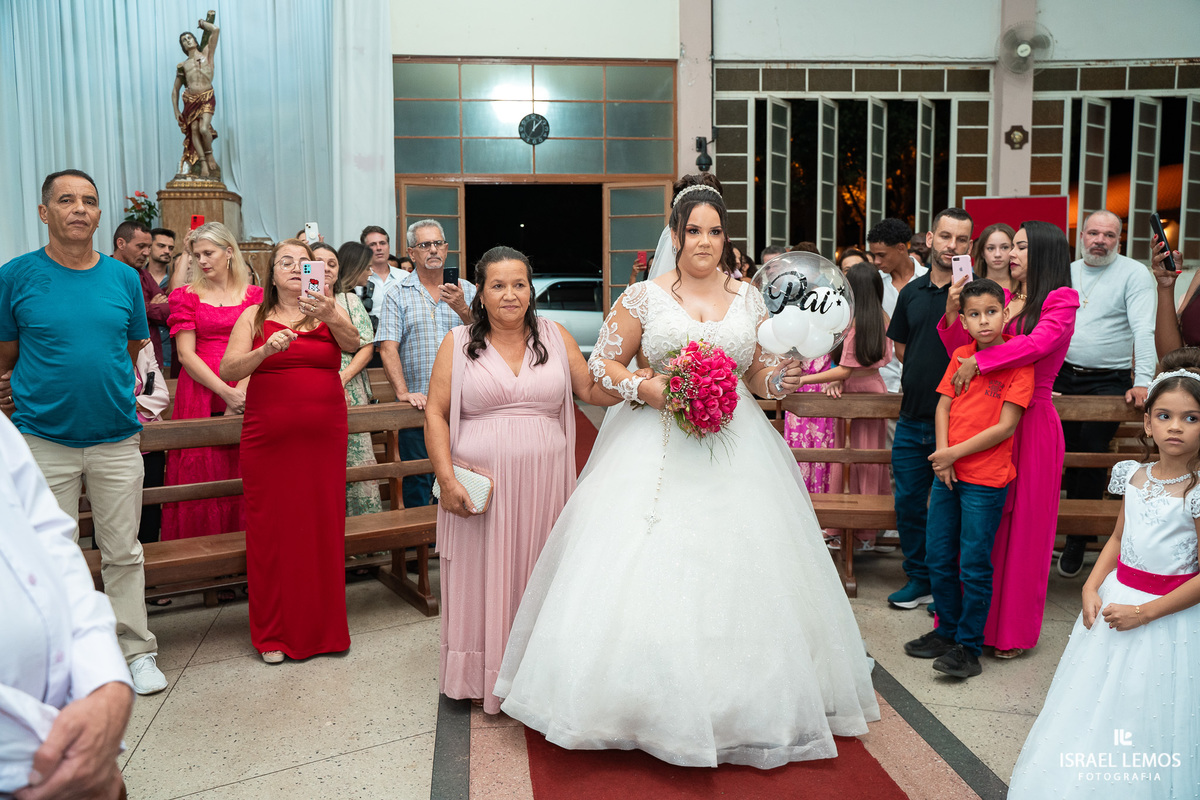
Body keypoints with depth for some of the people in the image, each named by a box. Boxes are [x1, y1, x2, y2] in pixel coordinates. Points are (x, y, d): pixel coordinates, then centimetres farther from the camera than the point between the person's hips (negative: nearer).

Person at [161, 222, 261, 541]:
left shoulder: (254, 295, 9)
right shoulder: (187, 295, 7)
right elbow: (186, 354, -2)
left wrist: (240, 394, -14)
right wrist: (225, 392, -13)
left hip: (245, 397, 1)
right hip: (199, 396, -1)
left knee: (242, 477, 3)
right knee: (200, 478, 0)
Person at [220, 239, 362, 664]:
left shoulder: (330, 312, 8)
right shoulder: (255, 316, 7)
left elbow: (353, 343, -13)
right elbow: (228, 370, -4)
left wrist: (331, 315, -33)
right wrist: (266, 349, -22)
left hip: (323, 436, 1)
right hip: (268, 435, 0)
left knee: (323, 527, 3)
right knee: (270, 530, 2)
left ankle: (322, 625, 18)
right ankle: (274, 632, 16)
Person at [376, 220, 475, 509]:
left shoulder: (466, 291, 10)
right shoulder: (398, 295, 5)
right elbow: (388, 347, -5)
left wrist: (462, 310, -16)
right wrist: (403, 392, -18)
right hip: (417, 403, -1)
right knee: (417, 479, 3)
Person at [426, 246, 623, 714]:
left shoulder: (554, 336, 7)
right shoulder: (458, 343, 2)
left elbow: (592, 390, 8)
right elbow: (436, 414, 0)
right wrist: (446, 477, -9)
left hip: (542, 485, 2)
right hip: (479, 484, -1)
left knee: (536, 575, 10)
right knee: (482, 576, 8)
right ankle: (482, 677, 25)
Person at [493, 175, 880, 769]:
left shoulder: (748, 298, 9)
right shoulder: (644, 296, 1)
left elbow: (758, 375, 14)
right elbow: (603, 363, 4)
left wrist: (780, 379, -8)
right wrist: (645, 388, -13)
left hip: (735, 449, 2)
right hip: (657, 448, -2)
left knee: (733, 575, 5)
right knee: (645, 569, -4)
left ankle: (738, 706, 22)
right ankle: (650, 702, 13)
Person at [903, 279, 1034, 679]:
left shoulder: (1018, 362, -9)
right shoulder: (960, 356, 7)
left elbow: (1005, 426, -13)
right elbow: (943, 407, 7)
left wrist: (955, 453, -13)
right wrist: (941, 455, -6)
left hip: (986, 479, -6)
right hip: (947, 472, 6)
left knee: (974, 565, 2)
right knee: (938, 557, 13)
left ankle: (968, 645, 16)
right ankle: (948, 630, 31)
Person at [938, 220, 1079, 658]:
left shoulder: (1062, 299, -3)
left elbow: (1038, 343, -21)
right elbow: (965, 351, 9)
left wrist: (979, 362, -18)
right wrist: (954, 313, -4)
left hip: (1031, 424, -5)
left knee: (1024, 524, 5)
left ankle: (1015, 629, 20)